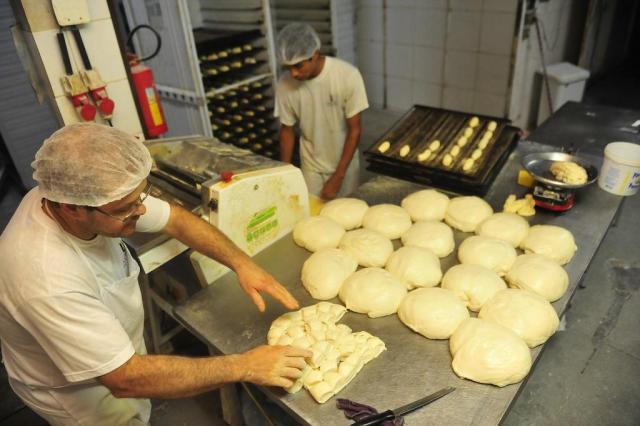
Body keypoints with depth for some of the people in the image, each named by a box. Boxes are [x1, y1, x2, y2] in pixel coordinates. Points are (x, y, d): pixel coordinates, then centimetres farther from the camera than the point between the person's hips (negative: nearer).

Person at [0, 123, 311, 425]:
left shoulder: (82, 194, -22)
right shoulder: (46, 278, -42)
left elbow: (176, 219, -11)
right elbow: (126, 378, -38)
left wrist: (241, 262, -24)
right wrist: (244, 367, -34)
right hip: (76, 392, -5)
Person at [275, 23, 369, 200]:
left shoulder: (348, 75, -24)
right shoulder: (285, 85, -18)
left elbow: (355, 130, -17)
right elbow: (287, 130, -3)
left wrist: (337, 177, -19)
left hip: (344, 161, -1)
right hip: (311, 165, 1)